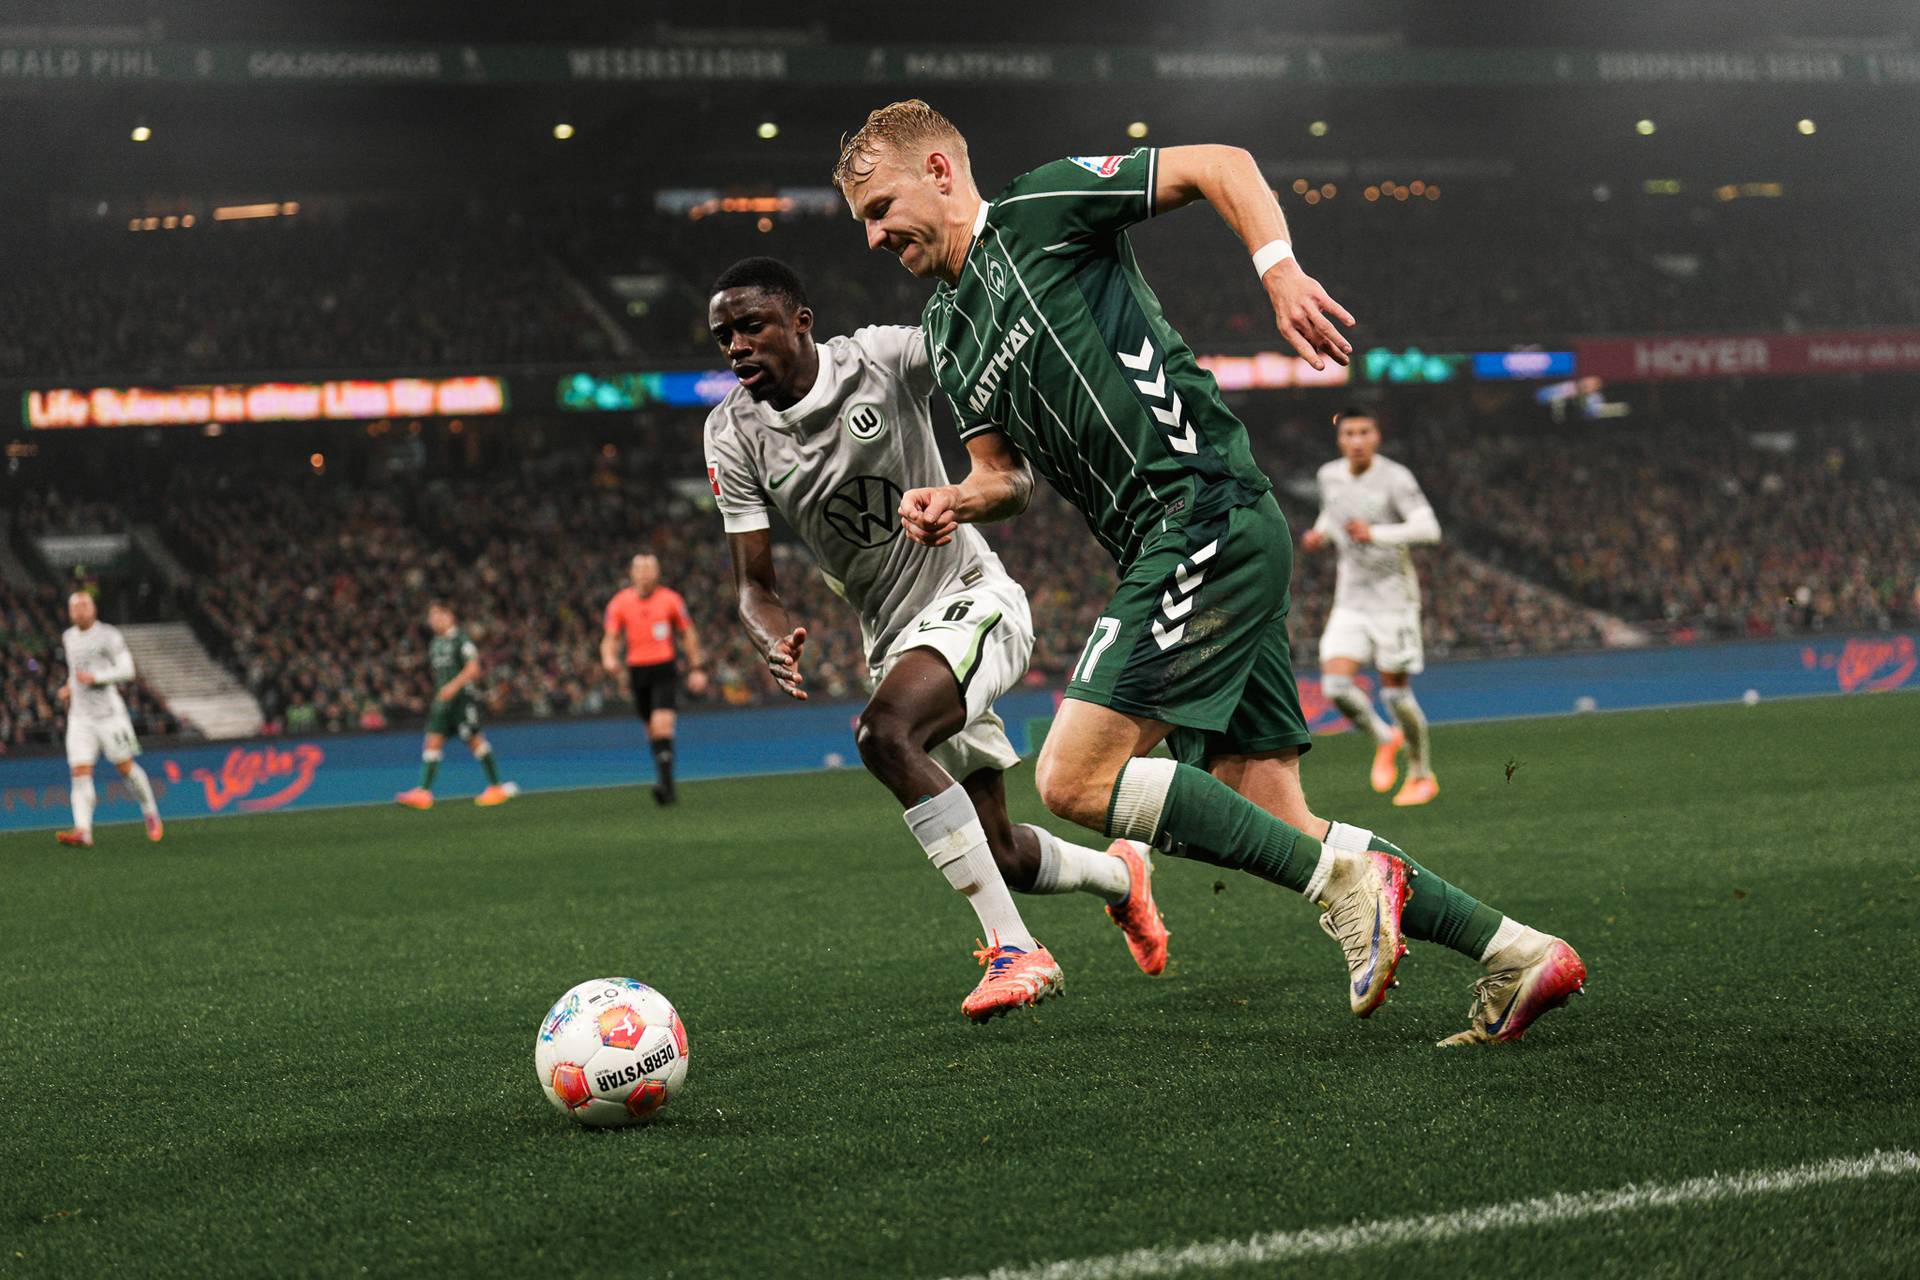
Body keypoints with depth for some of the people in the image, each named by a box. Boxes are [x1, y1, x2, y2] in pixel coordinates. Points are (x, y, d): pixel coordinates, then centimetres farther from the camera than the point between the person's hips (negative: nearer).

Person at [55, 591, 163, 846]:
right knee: (80, 773, -10)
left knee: (126, 767, 3)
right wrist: (69, 687, 12)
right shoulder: (68, 638, 13)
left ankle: (151, 815, 25)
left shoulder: (109, 636, -6)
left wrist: (94, 677, -22)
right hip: (80, 717, 4)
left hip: (109, 713, -4)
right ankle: (83, 831, -20)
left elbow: (126, 670, -12)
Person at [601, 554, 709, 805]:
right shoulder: (619, 603, 2)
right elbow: (610, 638, 4)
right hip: (637, 670, 2)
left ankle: (665, 782, -23)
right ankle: (664, 784, 22)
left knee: (663, 724, -19)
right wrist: (609, 658, -18)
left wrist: (697, 669, 7)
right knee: (652, 729, 8)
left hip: (664, 669, -2)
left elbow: (689, 634, 9)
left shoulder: (670, 600, 0)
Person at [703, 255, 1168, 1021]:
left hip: (973, 597, -5)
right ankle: (1120, 877, 43)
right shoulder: (732, 438, -5)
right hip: (894, 637, 5)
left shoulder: (883, 360, -13)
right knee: (998, 853, 8)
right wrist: (777, 646, -27)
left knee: (887, 734, -34)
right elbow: (754, 585, -5)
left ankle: (1015, 950, -32)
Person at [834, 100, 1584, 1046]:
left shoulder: (1040, 205, -1)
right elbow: (1005, 472, 24)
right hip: (1167, 551, 9)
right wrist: (955, 501, 2)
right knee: (1273, 823, 4)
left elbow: (1219, 166, -4)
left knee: (1074, 779, -15)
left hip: (1206, 515, -9)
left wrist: (1279, 268, -20)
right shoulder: (947, 331, 23)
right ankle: (1515, 953, 6)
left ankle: (1342, 875, -12)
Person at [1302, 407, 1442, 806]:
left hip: (1393, 598, -5)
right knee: (1336, 686, -12)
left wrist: (1376, 534, -40)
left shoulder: (1395, 478, -15)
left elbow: (1428, 528, -27)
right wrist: (1320, 535, 2)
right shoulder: (1329, 476, 3)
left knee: (1396, 693, -1)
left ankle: (1423, 777, 20)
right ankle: (1384, 739, 17)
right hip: (1350, 603, 5)